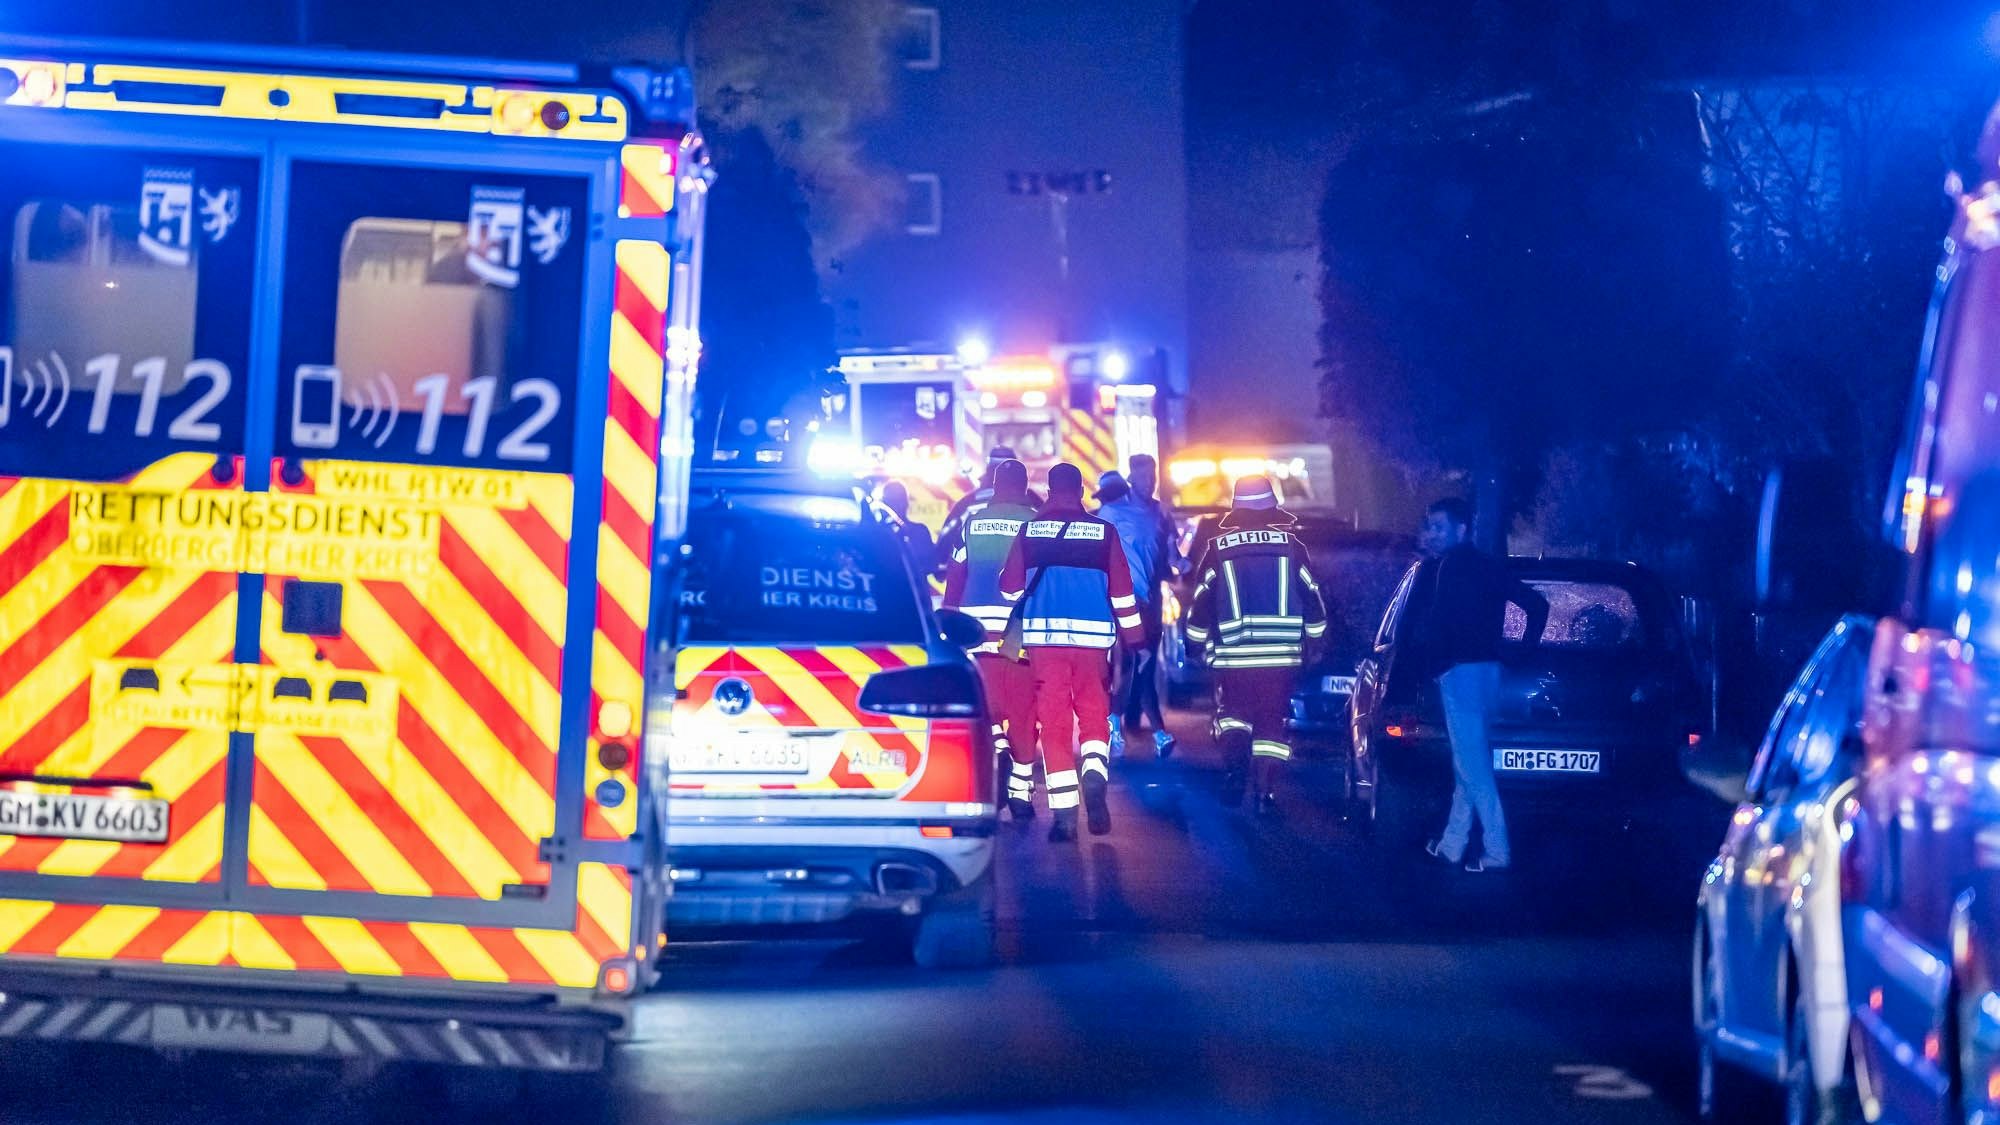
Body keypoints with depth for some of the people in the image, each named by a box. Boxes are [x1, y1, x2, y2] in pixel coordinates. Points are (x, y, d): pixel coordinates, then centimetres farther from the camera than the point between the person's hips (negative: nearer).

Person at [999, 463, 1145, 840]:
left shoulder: (1029, 530, 2)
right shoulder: (1104, 532, 2)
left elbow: (1010, 589, 7)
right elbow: (1122, 592, 4)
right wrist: (1132, 637, 14)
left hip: (1043, 638, 0)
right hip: (1092, 639, 0)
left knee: (1054, 723, 4)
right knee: (1094, 714, 11)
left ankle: (1063, 813, -1)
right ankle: (1095, 775, -17)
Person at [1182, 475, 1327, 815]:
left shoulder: (1218, 549, 1)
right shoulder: (1292, 547, 2)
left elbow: (1199, 602, 4)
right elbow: (1313, 601, 8)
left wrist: (1197, 643, 18)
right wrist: (1314, 638, 23)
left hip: (1232, 655, 0)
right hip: (1282, 656, 0)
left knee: (1232, 712, 14)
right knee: (1272, 720, 9)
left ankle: (1236, 760, -14)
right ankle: (1265, 790, 3)